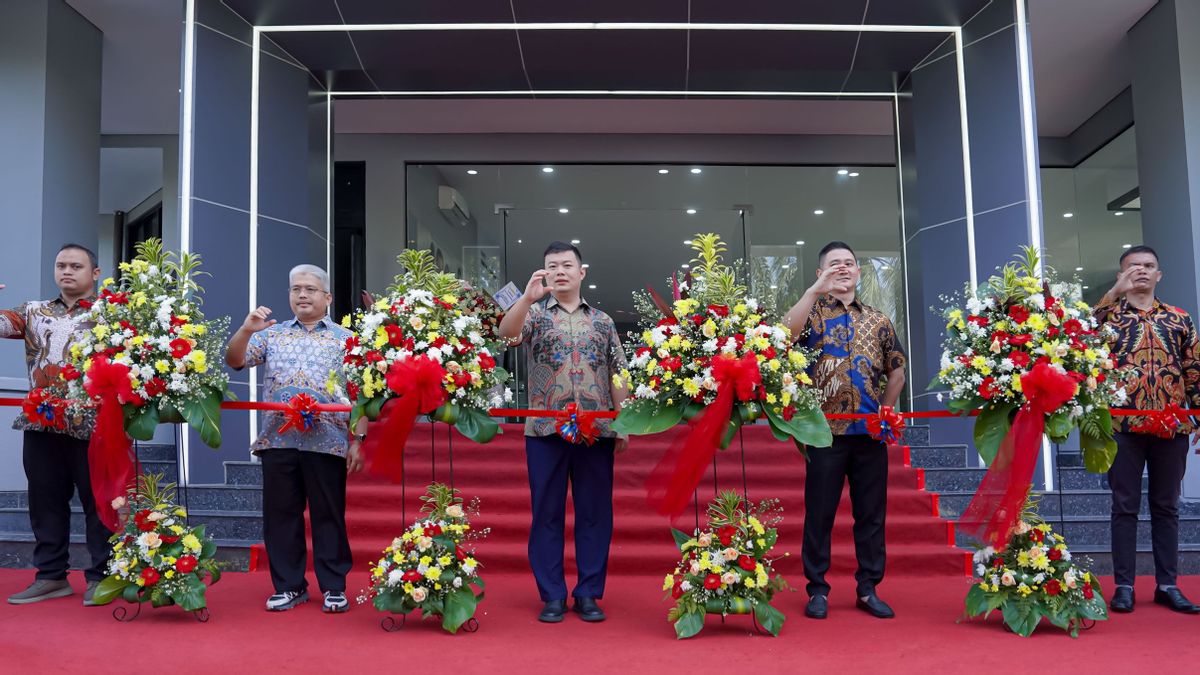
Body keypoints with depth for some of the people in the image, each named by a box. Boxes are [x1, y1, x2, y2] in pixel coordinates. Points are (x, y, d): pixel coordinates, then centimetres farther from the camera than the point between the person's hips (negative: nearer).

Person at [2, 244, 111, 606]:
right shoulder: (34, 312, 16)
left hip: (91, 424, -4)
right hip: (40, 424, 5)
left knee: (97, 500, 0)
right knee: (45, 501, 9)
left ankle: (101, 575, 8)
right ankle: (51, 575, 19)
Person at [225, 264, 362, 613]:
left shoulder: (345, 339, 7)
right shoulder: (272, 335, 14)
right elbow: (234, 361, 4)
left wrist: (357, 440, -3)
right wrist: (246, 330, -13)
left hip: (327, 442, -2)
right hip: (278, 440, 3)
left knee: (328, 514, 2)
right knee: (281, 513, 7)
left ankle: (334, 587, 14)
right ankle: (289, 586, 20)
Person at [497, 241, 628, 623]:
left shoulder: (602, 321, 13)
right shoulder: (534, 313, 7)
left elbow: (617, 376, 12)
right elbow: (506, 333, -15)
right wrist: (528, 297, -30)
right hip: (546, 429, -1)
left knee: (595, 513, 5)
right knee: (547, 513, 4)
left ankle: (588, 594, 16)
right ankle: (552, 596, 14)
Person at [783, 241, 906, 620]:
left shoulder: (877, 320, 13)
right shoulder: (813, 312, 2)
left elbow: (897, 370, 18)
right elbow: (786, 333, -21)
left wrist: (886, 410, 7)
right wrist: (815, 290, -28)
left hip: (870, 432, 3)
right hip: (826, 430, -3)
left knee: (872, 513, 8)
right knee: (819, 513, 3)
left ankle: (868, 589, 20)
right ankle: (817, 589, 15)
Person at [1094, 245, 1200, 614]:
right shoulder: (1110, 313, 5)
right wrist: (1116, 291, -23)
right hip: (1124, 425, -2)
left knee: (1166, 506, 9)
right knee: (1125, 506, 2)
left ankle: (1167, 584, 17)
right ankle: (1124, 585, 8)